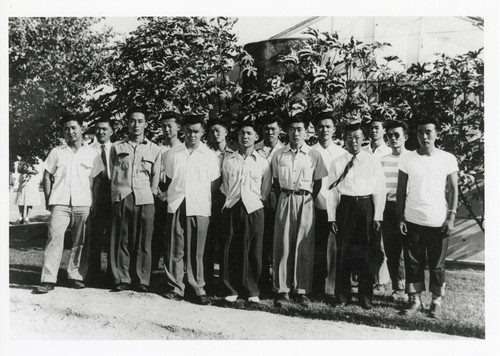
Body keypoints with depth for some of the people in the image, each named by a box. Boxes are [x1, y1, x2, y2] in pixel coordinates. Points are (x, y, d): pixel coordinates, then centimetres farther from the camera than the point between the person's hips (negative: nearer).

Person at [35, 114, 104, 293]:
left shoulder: (92, 154, 9)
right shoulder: (56, 152, 10)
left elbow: (97, 180, 9)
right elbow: (47, 177, 12)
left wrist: (95, 201, 0)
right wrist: (48, 200, 4)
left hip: (83, 204, 0)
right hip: (60, 203, 0)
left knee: (80, 242, 3)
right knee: (54, 238, -9)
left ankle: (76, 276, 12)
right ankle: (48, 280, -8)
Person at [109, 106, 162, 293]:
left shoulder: (154, 149, 12)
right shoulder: (117, 147, 13)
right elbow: (112, 174, 15)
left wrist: (153, 190, 7)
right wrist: (115, 194, 8)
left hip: (145, 199, 0)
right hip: (122, 198, 0)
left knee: (143, 242, -1)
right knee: (121, 240, -1)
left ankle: (142, 280, 6)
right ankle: (121, 279, 7)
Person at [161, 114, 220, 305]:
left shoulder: (210, 156, 8)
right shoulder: (172, 154, 12)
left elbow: (214, 183, 9)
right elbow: (168, 180, 17)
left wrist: (202, 196, 1)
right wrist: (166, 195, 6)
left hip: (199, 207, -1)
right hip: (176, 205, 2)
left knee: (196, 250, 0)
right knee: (175, 249, 2)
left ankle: (199, 288, 9)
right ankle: (176, 287, 10)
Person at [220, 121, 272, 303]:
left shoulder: (263, 162, 6)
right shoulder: (228, 160, 10)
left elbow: (265, 190, 12)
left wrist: (256, 199, 8)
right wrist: (231, 199, 11)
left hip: (253, 208, -1)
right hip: (232, 208, 1)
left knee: (253, 251, 1)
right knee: (231, 250, 3)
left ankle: (252, 291, 11)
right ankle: (232, 289, 13)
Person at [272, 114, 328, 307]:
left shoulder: (314, 155, 3)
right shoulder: (279, 155, 7)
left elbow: (318, 183, 7)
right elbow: (276, 182, 12)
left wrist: (308, 200, 1)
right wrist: (283, 199, 3)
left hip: (306, 202, -1)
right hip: (285, 201, 1)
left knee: (304, 247, 2)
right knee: (282, 246, 1)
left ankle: (302, 290, 11)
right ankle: (282, 289, 8)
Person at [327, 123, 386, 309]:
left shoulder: (373, 161, 3)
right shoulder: (337, 163, 5)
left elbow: (379, 190, 2)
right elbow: (332, 191, 5)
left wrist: (377, 216, -4)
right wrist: (332, 217, 0)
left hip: (367, 207, 0)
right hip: (345, 208, 1)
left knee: (367, 252, 4)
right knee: (344, 252, 6)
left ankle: (365, 295, 18)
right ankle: (343, 294, 19)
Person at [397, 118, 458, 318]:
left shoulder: (448, 159, 0)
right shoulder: (407, 159, 2)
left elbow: (453, 190, 3)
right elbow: (401, 191, 4)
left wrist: (451, 216, -4)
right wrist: (400, 218, -1)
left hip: (438, 222, -1)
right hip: (412, 221, 1)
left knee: (437, 264, 7)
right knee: (413, 262, 7)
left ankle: (436, 302, 20)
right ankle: (415, 300, 19)